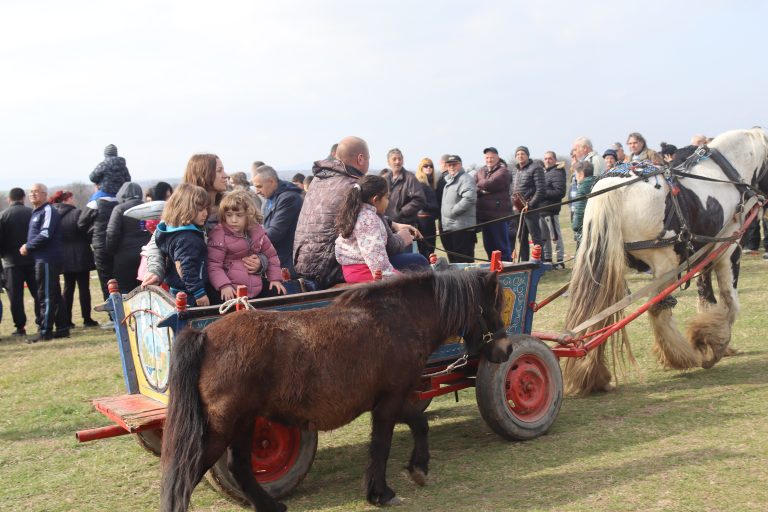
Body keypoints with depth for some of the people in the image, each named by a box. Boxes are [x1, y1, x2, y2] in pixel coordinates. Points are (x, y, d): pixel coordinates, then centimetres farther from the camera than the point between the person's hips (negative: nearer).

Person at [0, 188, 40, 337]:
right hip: (32, 259, 2)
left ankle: (20, 327, 4)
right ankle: (41, 322, 8)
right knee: (38, 292, 10)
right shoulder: (32, 213, -3)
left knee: (15, 296, 4)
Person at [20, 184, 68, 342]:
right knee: (54, 295, 12)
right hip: (41, 259, 10)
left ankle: (45, 331, -4)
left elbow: (45, 234, -20)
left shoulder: (48, 211, -10)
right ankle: (62, 328, 17)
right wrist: (28, 247, 4)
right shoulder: (36, 213, 19)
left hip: (48, 259, -10)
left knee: (46, 296, -7)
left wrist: (28, 247, -12)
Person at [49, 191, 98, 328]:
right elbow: (86, 231, -13)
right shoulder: (77, 213, -13)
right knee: (84, 287, 2)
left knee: (68, 288, 13)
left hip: (64, 257, 5)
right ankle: (87, 319, 5)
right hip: (80, 256, -5)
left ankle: (66, 320, 12)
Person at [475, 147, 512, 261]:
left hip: (499, 214, -7)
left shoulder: (503, 171, -4)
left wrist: (479, 185, 0)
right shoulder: (481, 171, 16)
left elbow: (490, 184, -18)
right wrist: (482, 191, -13)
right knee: (488, 246, 13)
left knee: (502, 246, -3)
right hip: (484, 214, 7)